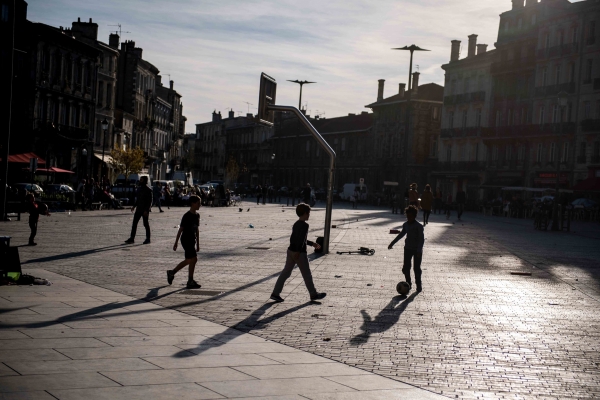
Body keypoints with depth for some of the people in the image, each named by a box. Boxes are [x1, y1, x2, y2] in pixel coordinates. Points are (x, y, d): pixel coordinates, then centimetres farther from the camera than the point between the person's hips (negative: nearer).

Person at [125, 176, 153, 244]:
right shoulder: (139, 189, 12)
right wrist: (134, 206, 9)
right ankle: (132, 238, 5)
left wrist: (146, 210, -20)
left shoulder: (148, 190, -10)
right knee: (134, 224, 2)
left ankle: (148, 239, 12)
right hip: (138, 210, 7)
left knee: (146, 224, 1)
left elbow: (150, 201, -13)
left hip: (144, 210, -7)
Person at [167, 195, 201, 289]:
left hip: (192, 241, 9)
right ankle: (190, 282, -3)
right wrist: (176, 243, -10)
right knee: (193, 259, -11)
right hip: (186, 240, -9)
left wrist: (198, 244, 16)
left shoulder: (197, 215, 9)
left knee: (188, 260, 15)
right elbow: (180, 229, -11)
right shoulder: (187, 216, -15)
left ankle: (172, 273, 31)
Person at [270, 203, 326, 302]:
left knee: (286, 273, 7)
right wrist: (297, 252, -26)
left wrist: (312, 244, 29)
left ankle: (275, 293, 3)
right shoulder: (304, 225, -15)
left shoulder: (296, 224, 13)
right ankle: (313, 294, 17)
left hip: (290, 251, 8)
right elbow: (301, 240, -23)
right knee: (307, 274, 5)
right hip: (300, 253, -8)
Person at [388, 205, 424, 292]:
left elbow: (421, 239, -16)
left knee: (417, 268, -1)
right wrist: (392, 243, 22)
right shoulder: (405, 225, 4)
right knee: (406, 268, 2)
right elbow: (401, 234, 19)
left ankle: (419, 285, 13)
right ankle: (408, 283, 16)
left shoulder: (419, 226, -14)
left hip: (417, 250, -5)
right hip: (408, 249, 5)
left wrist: (419, 250, -27)